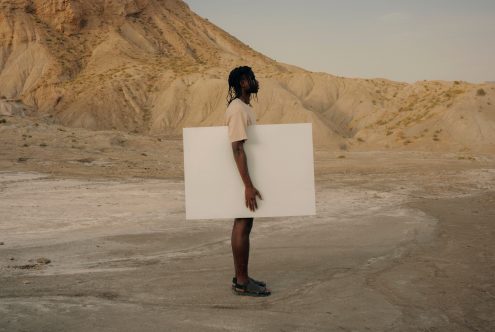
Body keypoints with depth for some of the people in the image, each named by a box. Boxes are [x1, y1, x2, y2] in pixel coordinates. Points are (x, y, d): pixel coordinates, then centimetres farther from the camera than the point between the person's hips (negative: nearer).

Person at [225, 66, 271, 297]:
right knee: (243, 226, -6)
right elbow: (238, 149, -26)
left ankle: (240, 277, 20)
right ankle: (242, 282, 1)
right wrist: (248, 185, -29)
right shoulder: (238, 110, -18)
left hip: (246, 176, 10)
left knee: (242, 224, 12)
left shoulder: (244, 107, 14)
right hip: (242, 178, -10)